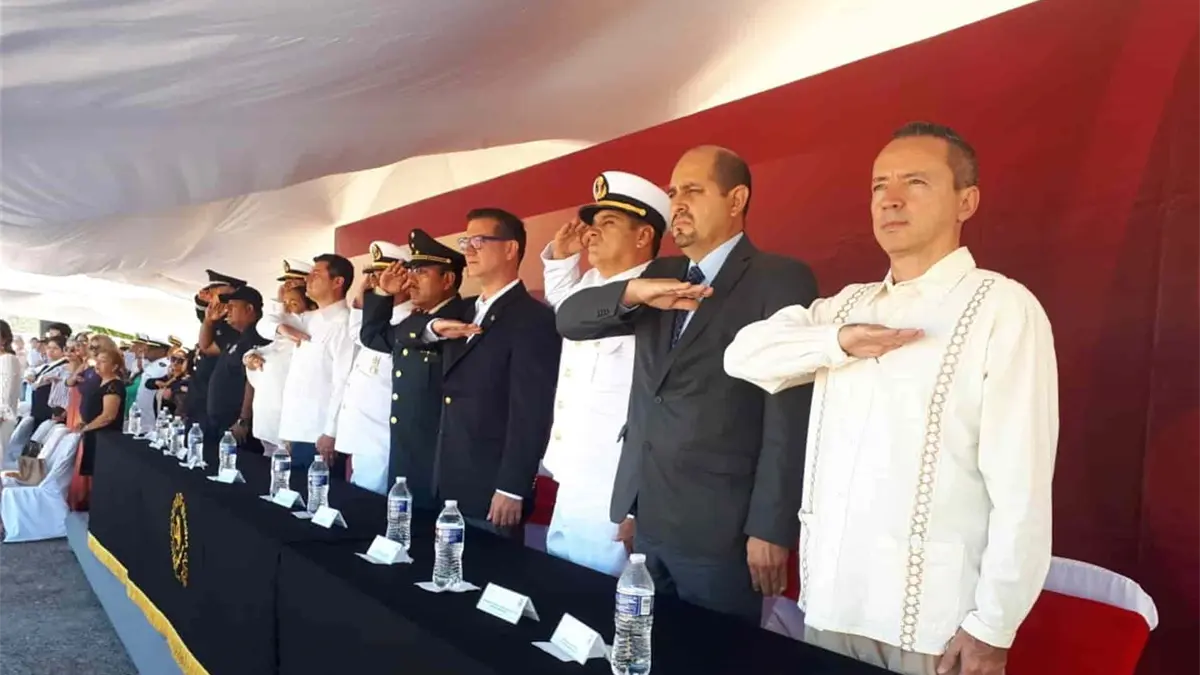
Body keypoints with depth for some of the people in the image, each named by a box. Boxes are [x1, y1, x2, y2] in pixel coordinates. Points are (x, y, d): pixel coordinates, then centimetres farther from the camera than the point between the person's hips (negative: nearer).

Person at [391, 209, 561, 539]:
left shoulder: (533, 318, -14)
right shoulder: (464, 310, 14)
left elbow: (531, 411, -18)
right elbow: (405, 331, 12)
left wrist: (512, 489, -20)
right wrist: (434, 327, -10)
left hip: (492, 489, -8)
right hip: (448, 483, 8)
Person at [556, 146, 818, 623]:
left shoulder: (781, 280, -8)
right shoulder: (661, 275, 12)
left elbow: (790, 413, -13)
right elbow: (569, 319, 6)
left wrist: (771, 527, -16)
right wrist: (633, 291, -13)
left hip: (718, 527, -6)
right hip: (646, 516, 6)